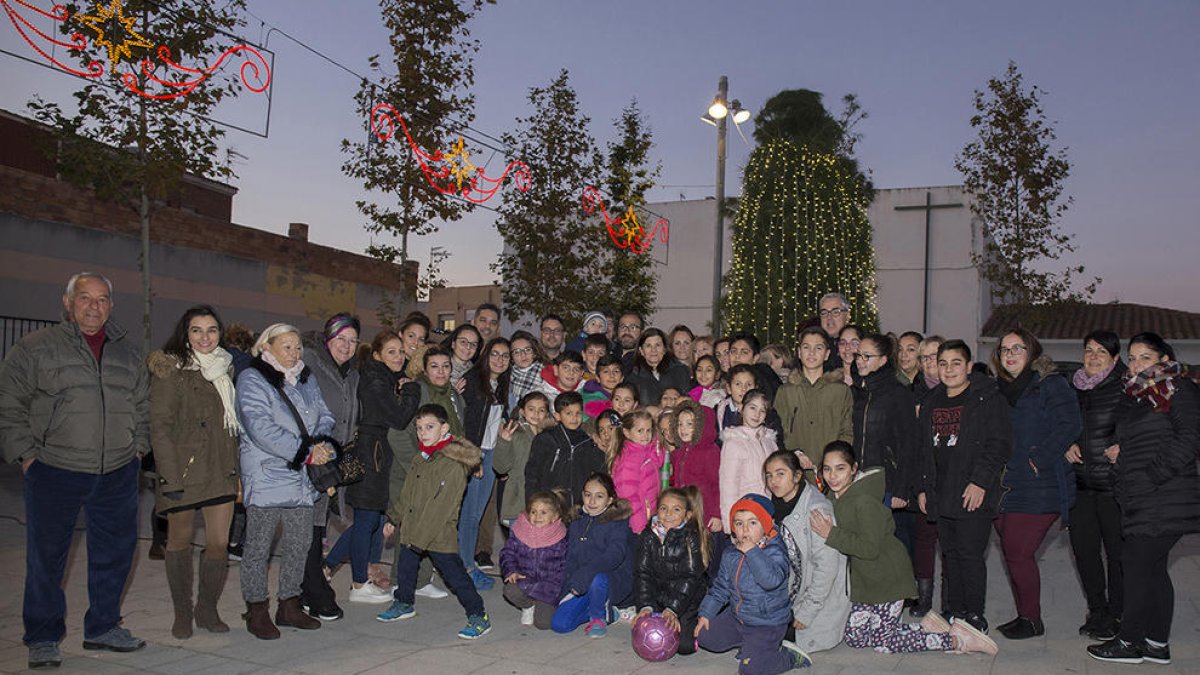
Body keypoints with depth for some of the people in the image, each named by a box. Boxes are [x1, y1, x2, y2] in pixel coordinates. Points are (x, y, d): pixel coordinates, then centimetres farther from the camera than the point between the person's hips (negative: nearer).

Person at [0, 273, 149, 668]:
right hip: (55, 473, -4)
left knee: (115, 553, 11)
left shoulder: (128, 353, 12)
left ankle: (103, 627, 28)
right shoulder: (36, 348, -1)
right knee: (46, 558, 4)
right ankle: (43, 639, 19)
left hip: (118, 474, 4)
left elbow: (144, 405, 21)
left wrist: (138, 447, 13)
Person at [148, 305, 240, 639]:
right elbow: (160, 426, -11)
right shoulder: (171, 370, -6)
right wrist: (170, 476, -16)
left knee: (219, 542, 2)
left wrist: (236, 465, 12)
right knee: (180, 540, 8)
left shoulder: (225, 368, 12)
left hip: (221, 470, 5)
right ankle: (182, 613, 21)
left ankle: (208, 609, 18)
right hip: (183, 470, -4)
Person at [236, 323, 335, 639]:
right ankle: (256, 611, 14)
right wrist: (307, 451, -19)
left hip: (301, 477, 6)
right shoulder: (252, 379, -6)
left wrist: (322, 444, -11)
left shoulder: (306, 379, 15)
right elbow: (260, 427, -18)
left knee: (300, 543, 11)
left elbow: (324, 417, 12)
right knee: (259, 547, 2)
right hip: (266, 477, -6)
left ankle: (289, 605, 24)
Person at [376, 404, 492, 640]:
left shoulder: (454, 465, -21)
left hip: (440, 535, -8)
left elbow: (441, 507, -23)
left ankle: (478, 616, 6)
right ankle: (403, 603, 46)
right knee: (405, 568, 23)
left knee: (455, 576, -4)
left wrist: (421, 537, -23)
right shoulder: (420, 458, 9)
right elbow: (407, 494, 21)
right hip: (410, 529, 8)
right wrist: (394, 519, 22)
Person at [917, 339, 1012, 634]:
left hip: (973, 495, -6)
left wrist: (980, 481, -17)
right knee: (950, 553, 11)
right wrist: (923, 487, 15)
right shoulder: (932, 403, 16)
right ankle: (953, 611, 21)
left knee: (970, 553, -5)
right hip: (941, 496, 6)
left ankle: (974, 615, 6)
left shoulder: (988, 399, -4)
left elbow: (999, 445, -10)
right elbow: (924, 450, 20)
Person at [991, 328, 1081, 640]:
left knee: (1019, 554, -6)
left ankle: (1031, 620, 10)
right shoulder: (997, 389, 15)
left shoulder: (1052, 385, -6)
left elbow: (1067, 427, -16)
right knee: (1011, 553, 10)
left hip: (1038, 487, -7)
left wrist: (1036, 461, -18)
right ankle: (1024, 616, 23)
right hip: (1004, 486, 7)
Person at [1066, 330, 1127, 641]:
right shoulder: (1073, 388, 11)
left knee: (1117, 550, 2)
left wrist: (1123, 447, -19)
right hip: (1080, 483, 5)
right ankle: (1096, 609, 26)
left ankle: (1115, 614, 17)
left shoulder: (1126, 387, -5)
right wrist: (1066, 446, 3)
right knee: (1084, 548, 10)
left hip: (1114, 483, -5)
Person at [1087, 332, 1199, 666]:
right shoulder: (1134, 394, 18)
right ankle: (1157, 643, 19)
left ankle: (1129, 641, 3)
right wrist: (1120, 450, 10)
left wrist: (1151, 477, -19)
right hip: (1142, 500, 8)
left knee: (1136, 563, -6)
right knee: (1153, 568, 12)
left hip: (1165, 498, -8)